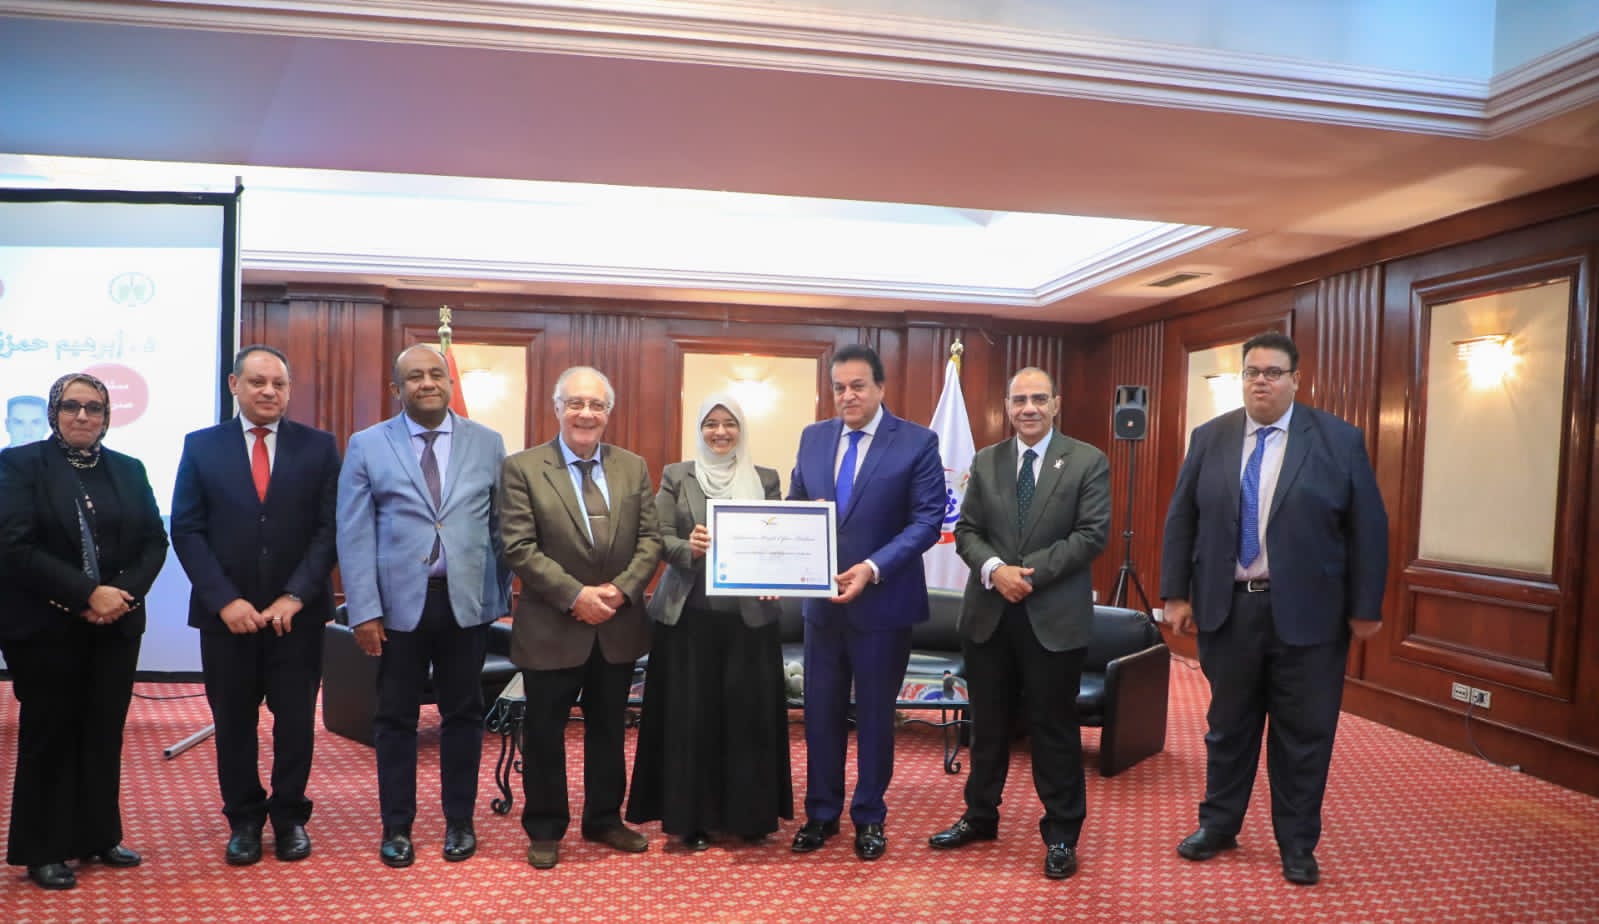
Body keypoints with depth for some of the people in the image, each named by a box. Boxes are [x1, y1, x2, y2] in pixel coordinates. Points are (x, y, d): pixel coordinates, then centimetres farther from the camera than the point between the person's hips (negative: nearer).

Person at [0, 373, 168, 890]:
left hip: (116, 625, 4)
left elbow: (154, 541, 6)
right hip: (45, 626, -3)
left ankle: (99, 837, 22)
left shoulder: (129, 470, 10)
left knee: (105, 732, 9)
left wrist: (124, 592, -12)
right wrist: (88, 594, -18)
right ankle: (43, 852, 18)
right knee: (49, 734, 5)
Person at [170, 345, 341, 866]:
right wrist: (225, 600, -11)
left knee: (296, 720, 7)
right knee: (233, 721, 10)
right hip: (227, 613, 1)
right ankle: (244, 820, 25)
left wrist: (295, 596, -12)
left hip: (298, 612, 0)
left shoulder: (319, 447, 2)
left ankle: (290, 817, 22)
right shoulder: (201, 446, 4)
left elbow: (330, 529, -2)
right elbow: (187, 531, 0)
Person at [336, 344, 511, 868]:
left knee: (463, 715, 10)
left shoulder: (487, 444, 4)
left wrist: (503, 595, 4)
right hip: (398, 603, -1)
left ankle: (459, 822, 25)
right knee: (396, 718, 9)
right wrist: (364, 610, -8)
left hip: (467, 601, 1)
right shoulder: (367, 446, 1)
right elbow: (354, 535, -3)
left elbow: (501, 526, 6)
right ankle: (396, 827, 24)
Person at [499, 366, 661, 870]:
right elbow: (520, 547, -13)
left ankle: (604, 819, 33)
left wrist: (622, 588, -14)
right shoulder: (522, 468, -6)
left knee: (608, 729, 17)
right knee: (544, 734, 9)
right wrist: (575, 595, -19)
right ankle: (545, 829, 26)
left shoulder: (633, 467, 5)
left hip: (619, 626, 4)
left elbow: (650, 538, 2)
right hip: (551, 629, -3)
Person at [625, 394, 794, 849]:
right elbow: (660, 537, 0)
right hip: (689, 613, -1)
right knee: (690, 715, 3)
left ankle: (748, 815, 18)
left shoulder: (765, 479, 9)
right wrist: (687, 548, -20)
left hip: (749, 614, 1)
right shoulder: (676, 475, 6)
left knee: (748, 712, 3)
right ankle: (690, 818, 15)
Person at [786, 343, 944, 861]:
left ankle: (869, 817, 26)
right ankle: (821, 813, 28)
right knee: (821, 711, 12)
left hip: (883, 600, -4)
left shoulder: (917, 443, -8)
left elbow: (928, 520, -13)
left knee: (874, 714, 10)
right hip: (820, 598, 4)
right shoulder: (813, 438, 6)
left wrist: (873, 568, -23)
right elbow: (793, 507, 10)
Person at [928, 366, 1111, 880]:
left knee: (1054, 727, 6)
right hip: (988, 613, 4)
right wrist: (994, 569, -15)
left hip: (1055, 615, -3)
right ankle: (980, 816, 32)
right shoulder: (985, 462, 9)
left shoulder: (1088, 461, -2)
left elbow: (1092, 534, -10)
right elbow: (966, 531, 5)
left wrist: (1032, 572, -17)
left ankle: (1061, 834, 20)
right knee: (988, 723, 15)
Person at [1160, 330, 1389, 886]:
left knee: (1303, 736, 8)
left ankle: (1297, 846, 24)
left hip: (1306, 614, -2)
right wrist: (1176, 594, 2)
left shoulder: (1339, 440, -3)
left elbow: (1368, 528, -2)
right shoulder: (1210, 439, 4)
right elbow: (1181, 520, 6)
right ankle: (1218, 826, 31)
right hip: (1227, 609, 2)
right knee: (1228, 726, 14)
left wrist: (1365, 608, -3)